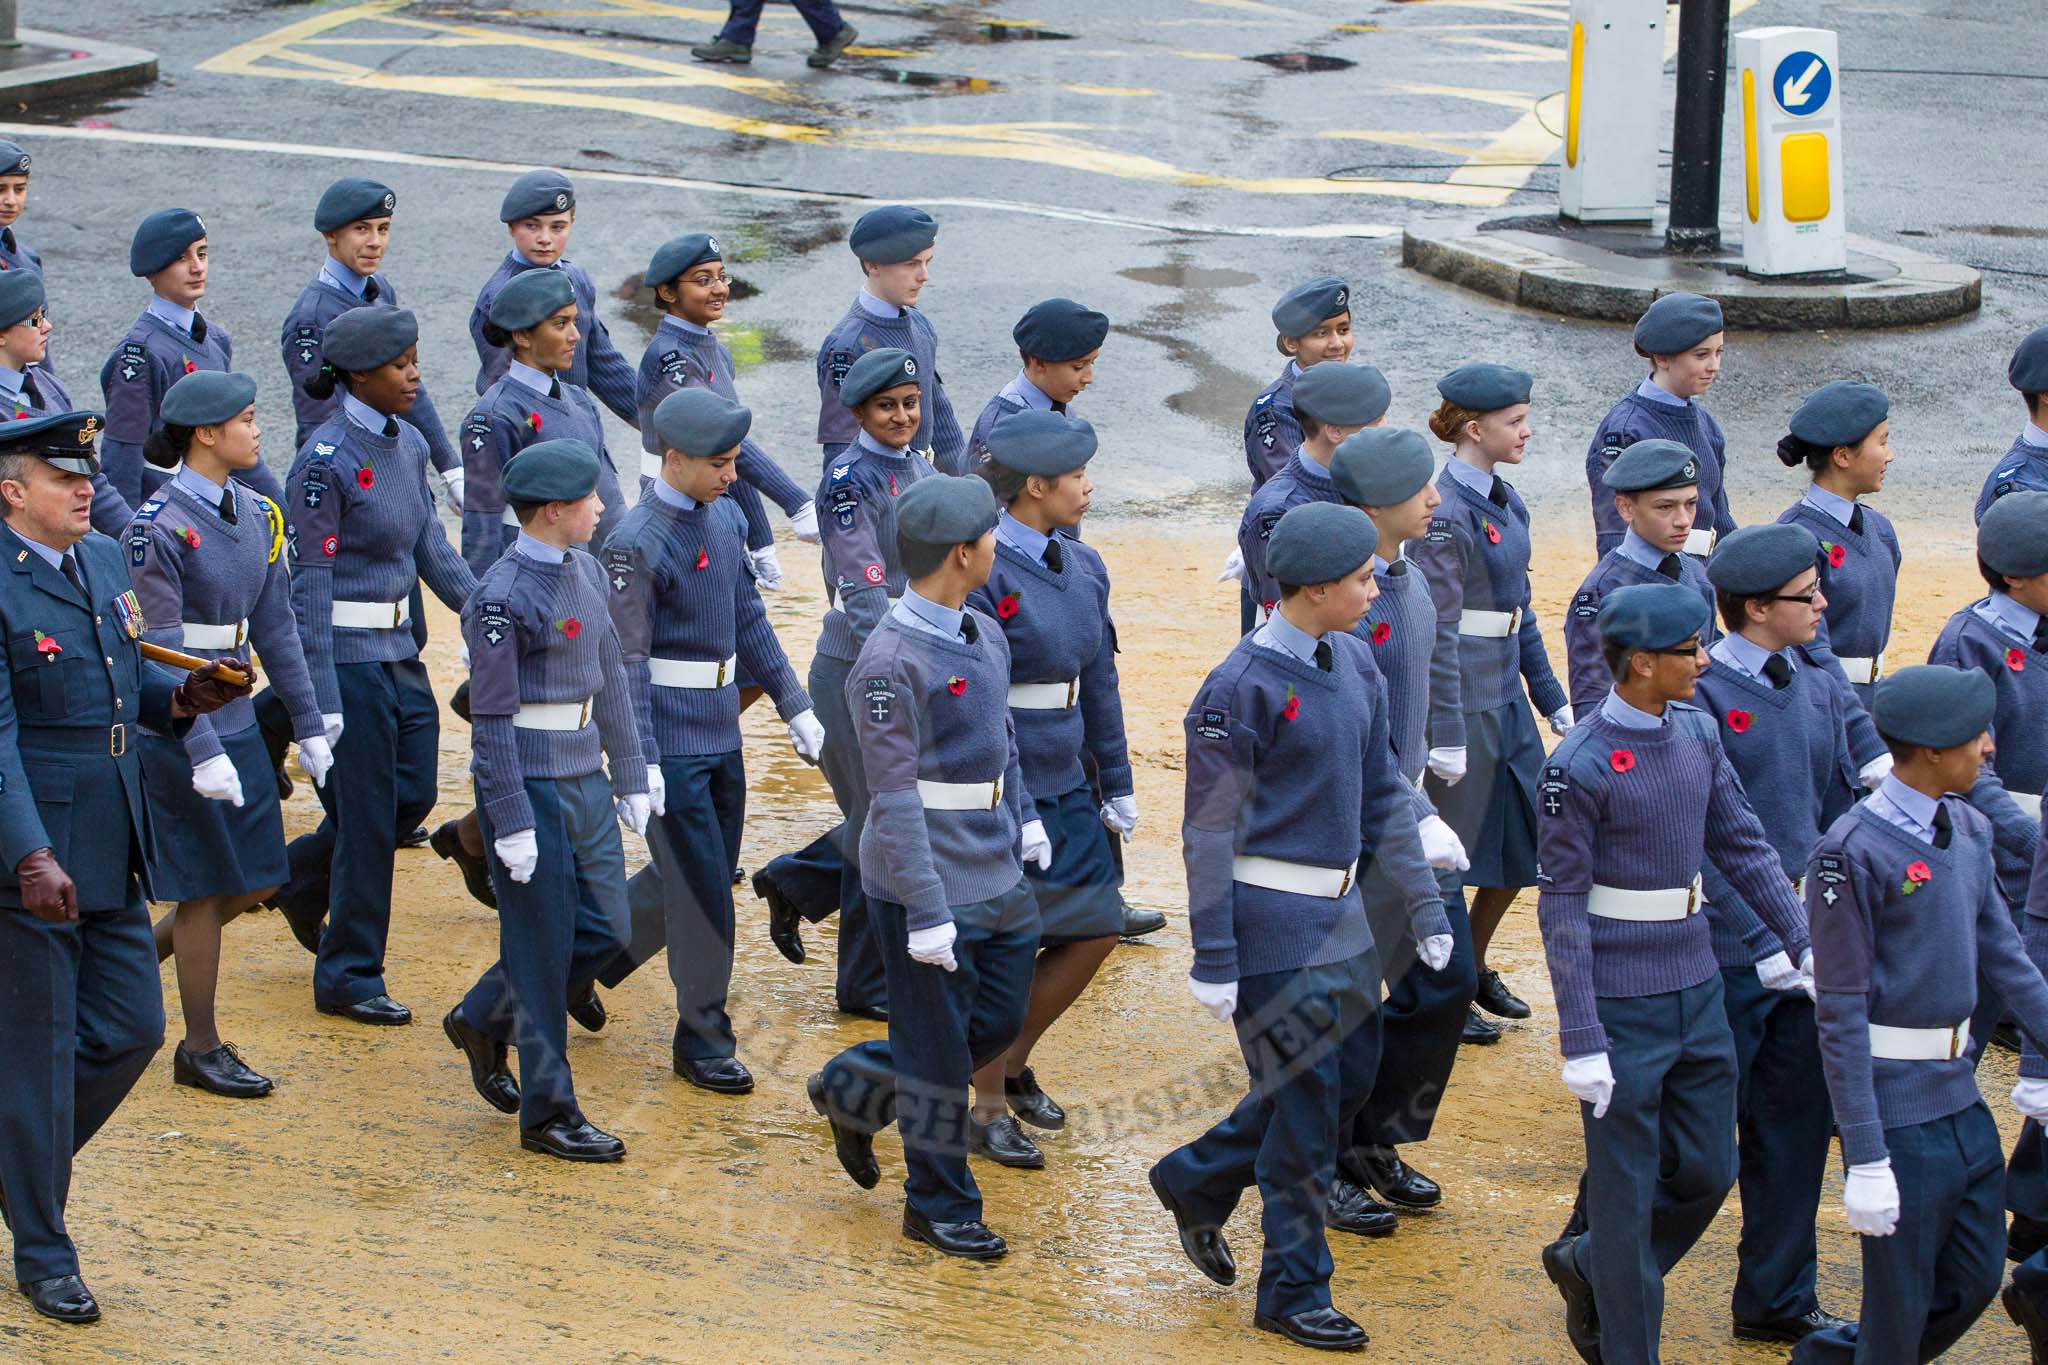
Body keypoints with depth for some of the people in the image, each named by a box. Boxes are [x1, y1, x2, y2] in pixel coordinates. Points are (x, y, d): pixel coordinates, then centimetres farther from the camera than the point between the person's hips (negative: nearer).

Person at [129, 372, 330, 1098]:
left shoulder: (256, 515, 6)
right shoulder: (160, 527, -17)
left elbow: (275, 627, 11)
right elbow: (162, 652, -20)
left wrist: (309, 727, 10)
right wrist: (203, 753, -24)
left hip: (237, 719, 8)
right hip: (178, 728, -8)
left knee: (257, 876, 11)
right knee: (207, 887, 1)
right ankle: (201, 1050, 15)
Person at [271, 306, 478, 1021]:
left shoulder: (408, 444, 6)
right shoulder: (326, 460, -17)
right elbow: (309, 583, -18)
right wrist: (321, 700, -20)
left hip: (399, 649, 8)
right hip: (348, 655, -8)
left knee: (413, 795, 12)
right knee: (367, 815, 0)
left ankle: (299, 875, 37)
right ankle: (349, 978, 13)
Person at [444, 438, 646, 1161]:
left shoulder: (586, 571, 9)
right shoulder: (501, 597, -17)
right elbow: (491, 718, -17)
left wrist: (630, 774, 15)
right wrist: (511, 822, -18)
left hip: (586, 778, 9)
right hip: (530, 784, -9)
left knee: (604, 929, 12)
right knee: (543, 945, 0)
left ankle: (482, 1020, 32)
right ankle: (548, 1114, 10)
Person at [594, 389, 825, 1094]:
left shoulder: (719, 530, 9)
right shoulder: (637, 544, -17)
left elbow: (751, 626, 17)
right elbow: (626, 661, -18)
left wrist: (797, 709, 16)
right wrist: (641, 765, -22)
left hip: (721, 739, 8)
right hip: (671, 747, -8)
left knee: (685, 880, 16)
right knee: (702, 893, -3)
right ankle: (704, 1042, 9)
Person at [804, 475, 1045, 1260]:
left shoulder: (984, 636, 6)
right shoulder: (891, 662, -21)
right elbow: (895, 799, -22)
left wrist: (1024, 820, 16)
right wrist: (928, 914, -22)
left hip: (999, 877, 9)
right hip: (927, 884, -9)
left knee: (1000, 1021, 17)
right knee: (939, 1052, 5)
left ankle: (853, 1090, 35)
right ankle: (939, 1208, 22)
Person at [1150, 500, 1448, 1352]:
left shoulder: (1355, 662, 7)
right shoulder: (1242, 687, -17)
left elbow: (1383, 794, 14)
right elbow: (1209, 832, -14)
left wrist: (1425, 907, 12)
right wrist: (1213, 961, -15)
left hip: (1340, 914, 8)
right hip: (1272, 925, -8)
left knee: (1350, 1076, 14)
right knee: (1305, 1101, -2)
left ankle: (1197, 1180, 33)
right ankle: (1293, 1293, 12)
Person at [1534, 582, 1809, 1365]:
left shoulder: (1698, 733, 4)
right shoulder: (1579, 768, -17)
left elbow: (1742, 846, 11)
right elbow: (1561, 909, -14)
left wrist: (1806, 944, 4)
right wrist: (1581, 1043, -15)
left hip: (1698, 992, 7)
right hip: (1622, 1006, -7)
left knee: (1706, 1175, 12)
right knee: (1628, 1191, 4)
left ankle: (1588, 1267, 34)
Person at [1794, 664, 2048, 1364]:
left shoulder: (1968, 830, 7)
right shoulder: (1852, 852, -16)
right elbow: (1841, 1013, -16)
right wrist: (1866, 1157, -18)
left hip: (1963, 1101, 8)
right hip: (1897, 1113, -8)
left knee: (1974, 1282, 16)